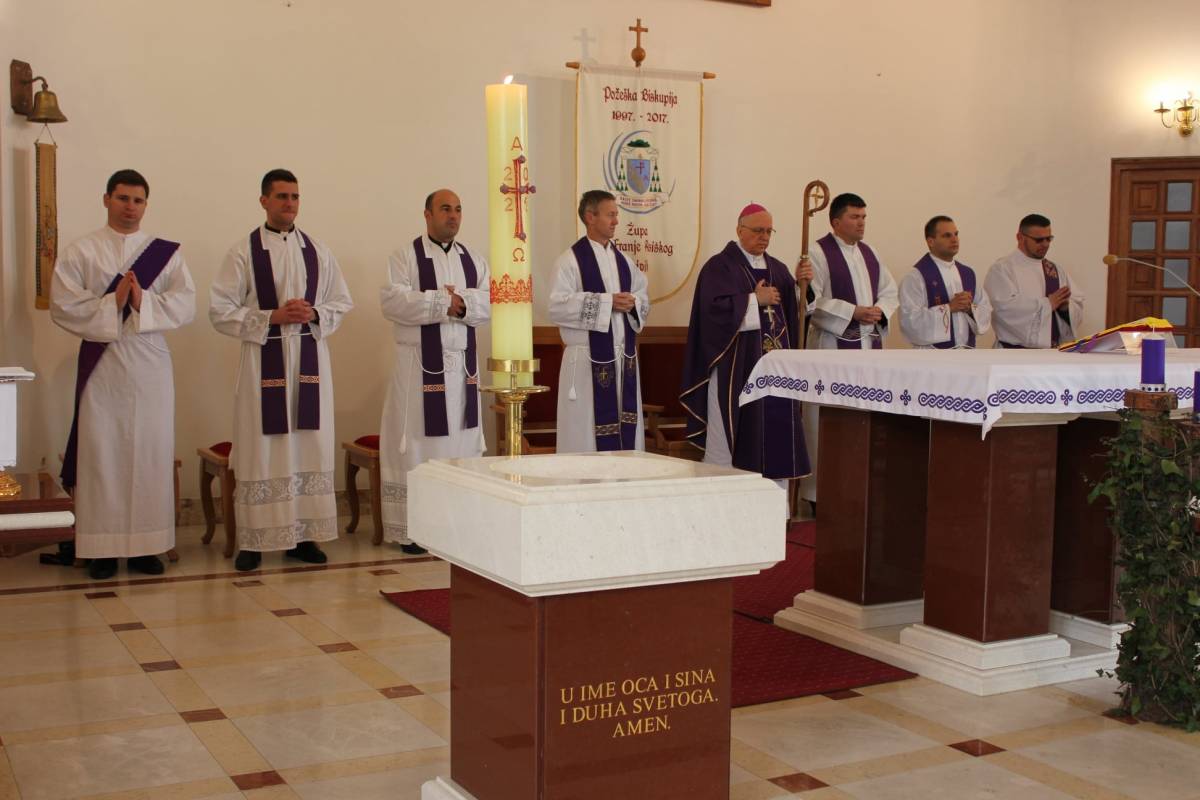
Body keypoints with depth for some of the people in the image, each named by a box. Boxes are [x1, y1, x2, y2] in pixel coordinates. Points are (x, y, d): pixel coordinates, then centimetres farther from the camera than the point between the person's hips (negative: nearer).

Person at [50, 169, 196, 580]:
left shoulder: (166, 252, 8)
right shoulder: (80, 252, 4)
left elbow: (185, 305, -2)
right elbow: (62, 305, -6)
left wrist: (142, 301, -17)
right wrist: (111, 303, -16)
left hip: (150, 365, 1)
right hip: (101, 365, -1)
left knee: (151, 452, 2)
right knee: (101, 453, -1)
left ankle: (145, 546, 10)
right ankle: (102, 549, 5)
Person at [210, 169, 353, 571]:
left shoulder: (318, 252, 10)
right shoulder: (243, 252, 0)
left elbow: (341, 303, 13)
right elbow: (220, 311, -4)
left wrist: (314, 314, -8)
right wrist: (272, 316, -14)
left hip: (310, 358, 3)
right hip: (264, 360, -3)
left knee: (310, 447, 3)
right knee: (261, 449, -2)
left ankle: (303, 535, 12)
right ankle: (253, 540, 4)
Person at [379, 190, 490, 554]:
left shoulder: (474, 259, 14)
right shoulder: (406, 256, -1)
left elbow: (490, 301, 3)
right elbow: (392, 300, -15)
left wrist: (460, 301, -16)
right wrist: (445, 301, -15)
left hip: (463, 363, 5)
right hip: (421, 364, -5)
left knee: (461, 440, 7)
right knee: (418, 441, -4)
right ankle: (410, 528, 1)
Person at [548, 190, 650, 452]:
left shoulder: (622, 260, 14)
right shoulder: (571, 260, -7)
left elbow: (644, 298, 18)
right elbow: (558, 307, -17)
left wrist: (633, 304, -6)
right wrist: (607, 302, -19)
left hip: (624, 357, 6)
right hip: (589, 359, -6)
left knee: (626, 424, 8)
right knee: (587, 430, -4)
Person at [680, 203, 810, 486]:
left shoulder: (777, 268, 17)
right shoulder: (720, 266, -3)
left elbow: (794, 308, 11)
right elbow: (715, 307, -15)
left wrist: (802, 283, -6)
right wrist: (755, 300, -12)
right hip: (736, 365, -6)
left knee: (776, 432, 4)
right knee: (730, 434, -4)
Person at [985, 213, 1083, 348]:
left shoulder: (1056, 269, 14)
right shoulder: (1002, 269, -6)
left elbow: (1078, 305, 11)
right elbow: (1006, 307, -20)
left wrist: (1066, 306, -12)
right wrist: (1047, 303, -17)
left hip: (1054, 350, 6)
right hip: (1017, 353, -6)